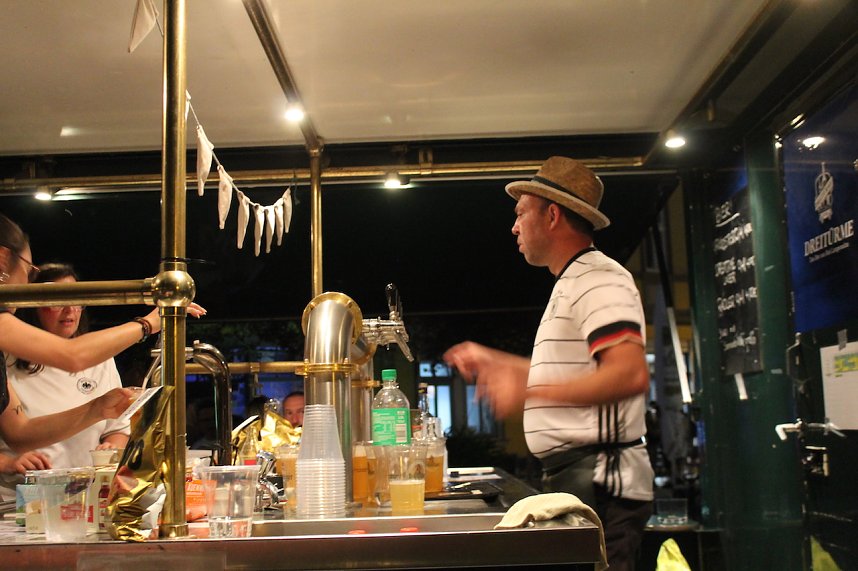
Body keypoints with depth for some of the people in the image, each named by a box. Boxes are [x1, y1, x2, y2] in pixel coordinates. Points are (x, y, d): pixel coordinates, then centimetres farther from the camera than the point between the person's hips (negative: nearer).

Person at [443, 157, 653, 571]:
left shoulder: (597, 279, -13)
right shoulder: (573, 284, 20)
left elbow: (631, 374, -26)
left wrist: (529, 392, -28)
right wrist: (492, 361, 31)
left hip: (597, 481, -10)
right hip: (573, 476, 10)